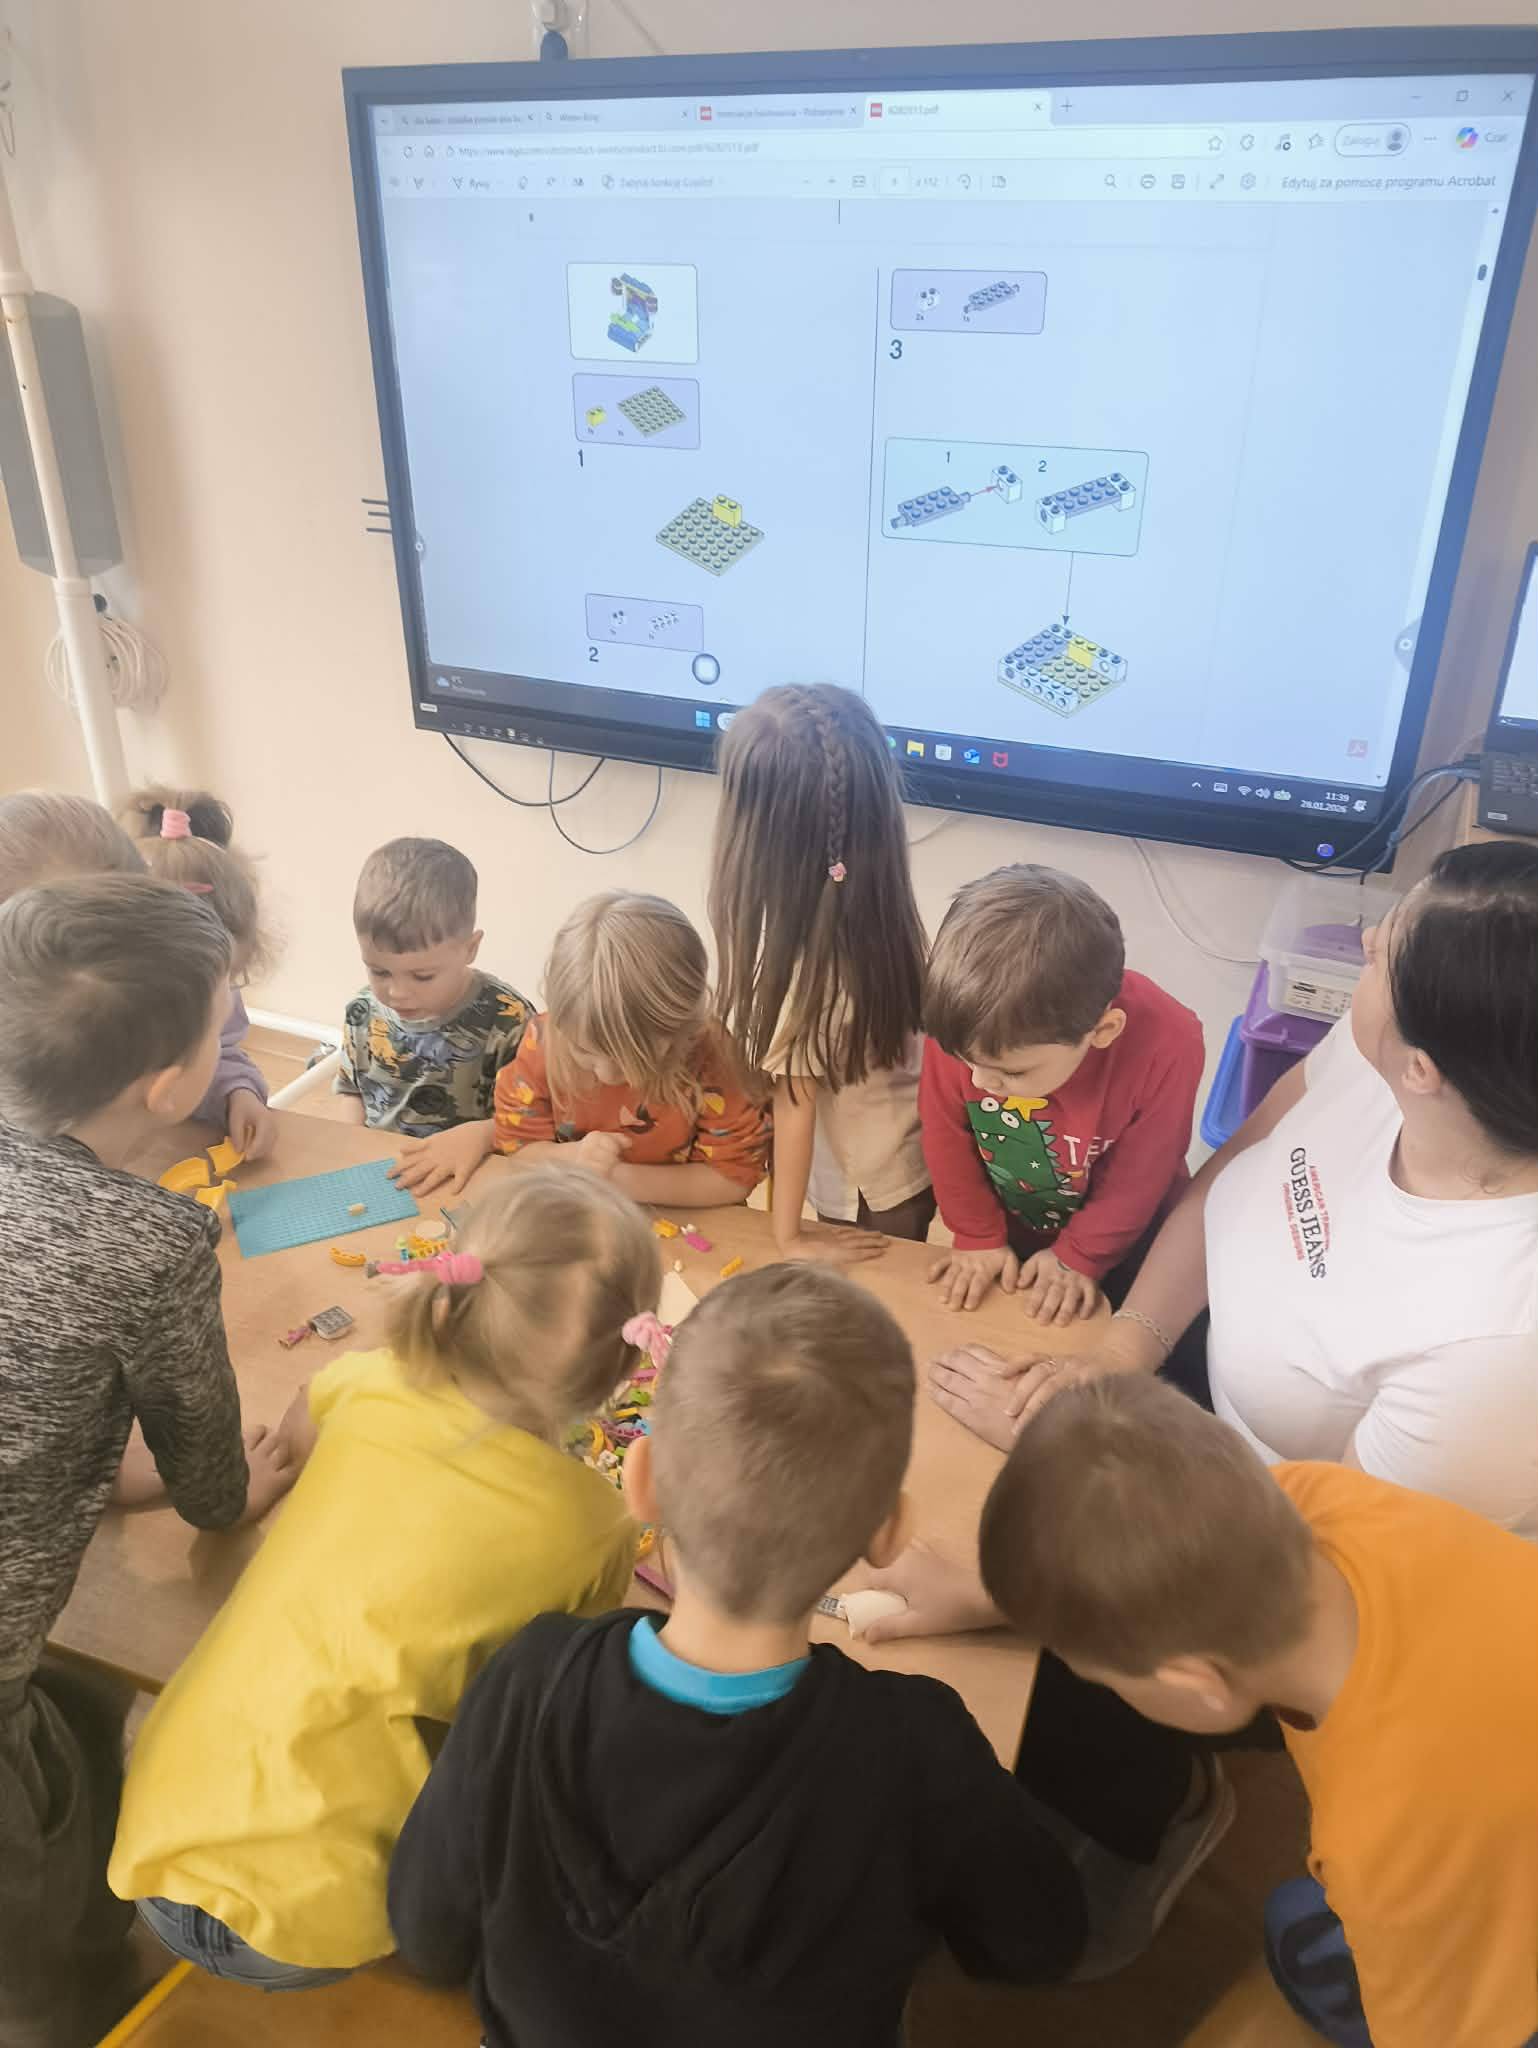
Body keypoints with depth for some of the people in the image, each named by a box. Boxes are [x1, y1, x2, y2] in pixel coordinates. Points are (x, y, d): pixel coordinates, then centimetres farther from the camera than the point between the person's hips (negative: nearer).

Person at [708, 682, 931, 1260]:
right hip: (914, 1162, 4)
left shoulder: (794, 948, -32)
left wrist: (788, 1236, -6)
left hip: (865, 1195, -4)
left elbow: (795, 1106, -19)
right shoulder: (878, 902, -20)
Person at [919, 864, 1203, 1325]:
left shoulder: (1165, 1048, -39)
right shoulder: (962, 1027, -35)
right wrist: (978, 1237, -7)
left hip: (1121, 1239, -1)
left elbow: (1138, 1176, -21)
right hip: (1012, 1226, 2)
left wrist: (1077, 1255, -11)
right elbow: (948, 1136, -15)